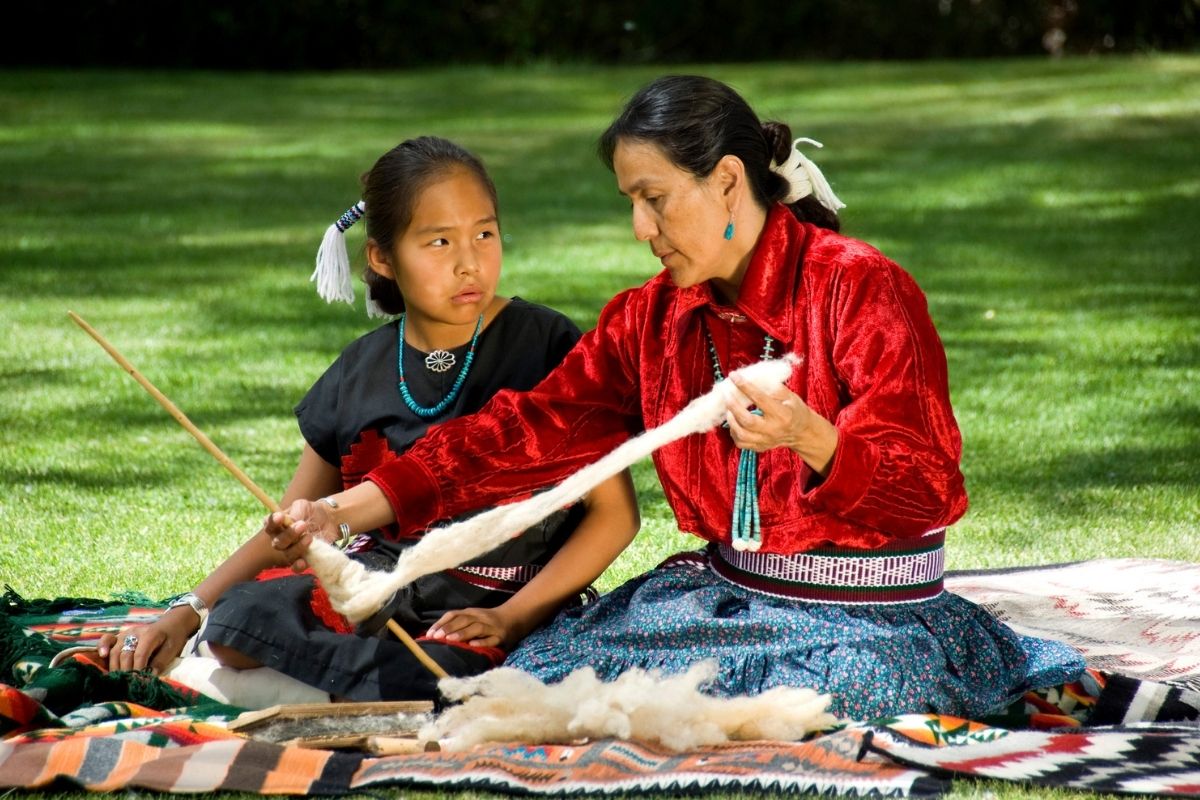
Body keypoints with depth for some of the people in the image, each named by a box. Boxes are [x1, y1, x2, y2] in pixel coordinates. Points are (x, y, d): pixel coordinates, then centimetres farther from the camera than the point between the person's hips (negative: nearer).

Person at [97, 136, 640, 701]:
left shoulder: (546, 346, -2)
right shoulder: (361, 373, 10)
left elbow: (615, 512, -4)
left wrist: (510, 618, -16)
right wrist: (186, 613, 2)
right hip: (376, 585, 3)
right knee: (239, 616, -26)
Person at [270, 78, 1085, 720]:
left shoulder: (862, 289, -14)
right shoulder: (653, 319, 7)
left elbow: (928, 486, -18)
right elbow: (534, 426, 3)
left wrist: (812, 439, -40)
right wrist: (346, 511, -5)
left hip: (868, 618, -6)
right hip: (727, 594, 6)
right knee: (534, 671, -9)